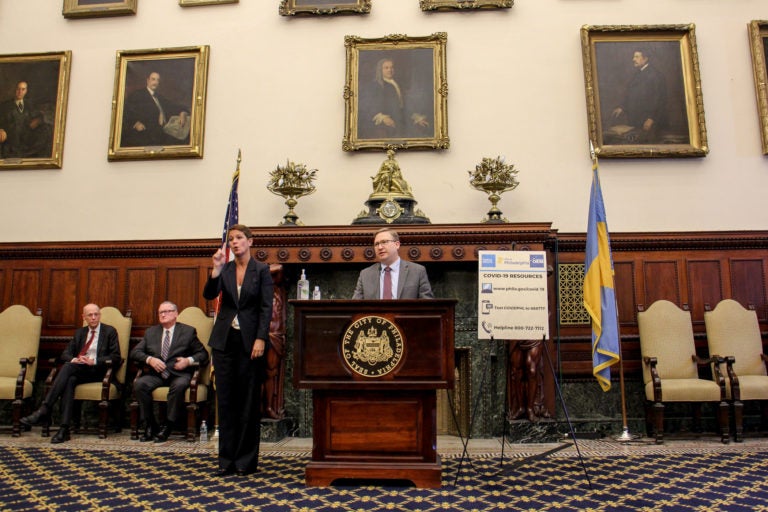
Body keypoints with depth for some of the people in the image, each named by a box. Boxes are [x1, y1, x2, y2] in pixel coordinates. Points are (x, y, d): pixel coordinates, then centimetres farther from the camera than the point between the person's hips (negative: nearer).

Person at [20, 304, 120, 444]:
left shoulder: (110, 331, 8)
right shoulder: (79, 332, 22)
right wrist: (73, 359, -9)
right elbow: (65, 354, 15)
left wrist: (94, 361, -14)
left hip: (97, 371, -4)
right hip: (77, 371, 4)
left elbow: (115, 357, -1)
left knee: (67, 367, -31)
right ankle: (64, 429, -39)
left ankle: (44, 410, -35)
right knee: (69, 380, -32)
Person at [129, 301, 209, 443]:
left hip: (178, 373, -3)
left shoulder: (188, 331, 11)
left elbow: (203, 353, 7)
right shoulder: (150, 332, 20)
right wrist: (149, 359, -9)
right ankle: (150, 426, -14)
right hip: (156, 373, 3)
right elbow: (135, 352, 11)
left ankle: (167, 427, -23)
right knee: (139, 384, -27)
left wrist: (189, 360, -13)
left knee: (179, 386, -36)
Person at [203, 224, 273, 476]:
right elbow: (209, 295, -6)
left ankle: (247, 459, 13)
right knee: (225, 398, 6)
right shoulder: (225, 269, 8)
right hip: (224, 339, 3)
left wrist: (261, 339, -14)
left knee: (249, 400, 3)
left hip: (250, 340, -3)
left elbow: (266, 307, -6)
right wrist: (216, 269, -19)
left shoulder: (261, 270, -2)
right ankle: (227, 458, 15)